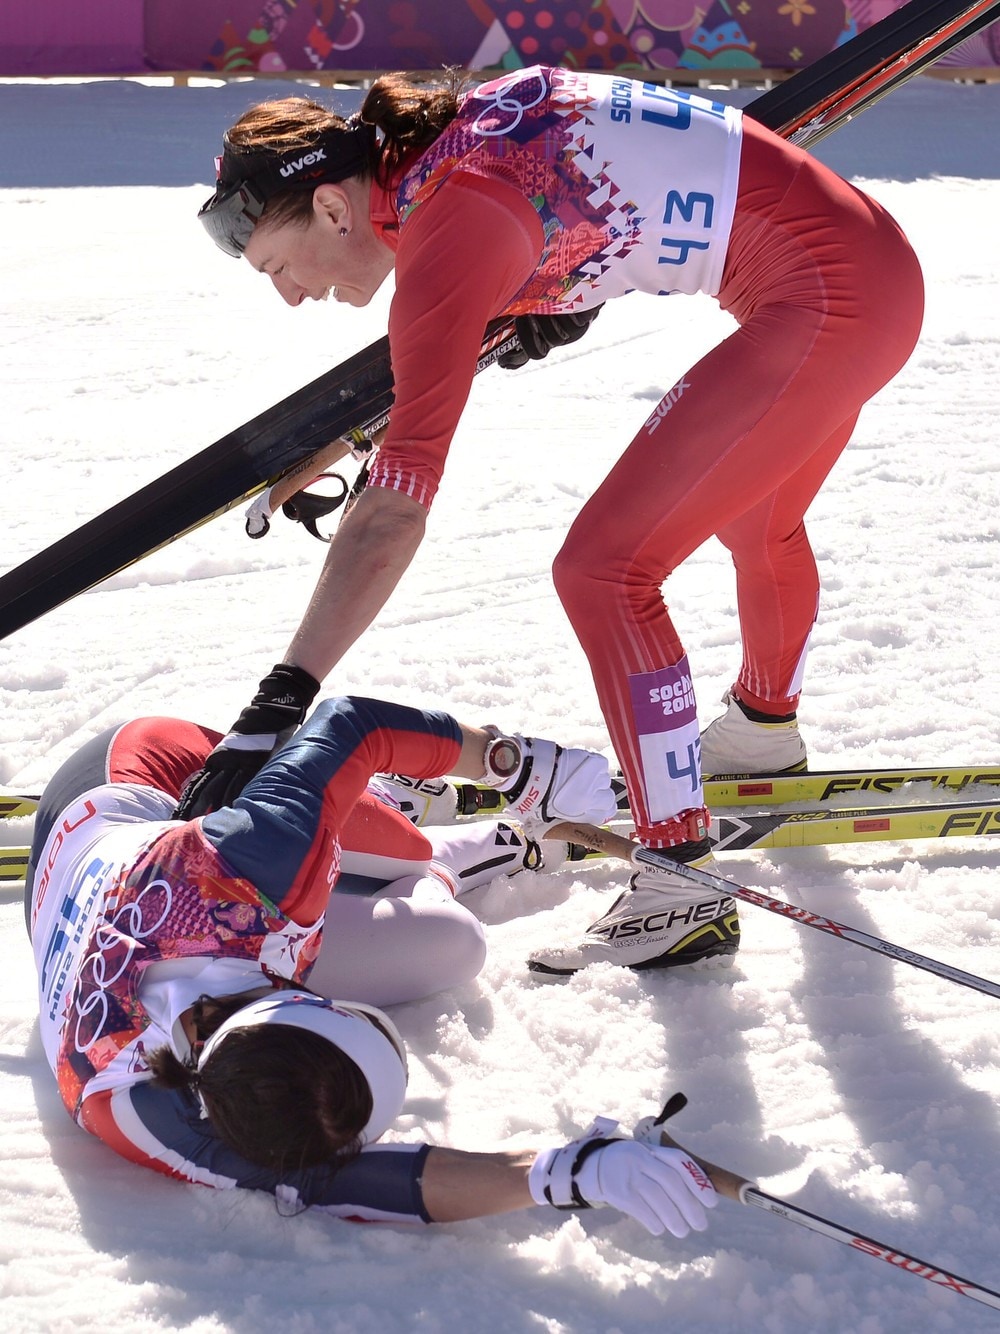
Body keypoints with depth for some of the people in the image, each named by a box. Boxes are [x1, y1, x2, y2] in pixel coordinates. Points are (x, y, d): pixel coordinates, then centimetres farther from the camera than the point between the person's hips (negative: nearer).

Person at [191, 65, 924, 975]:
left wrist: (278, 702, -30)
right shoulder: (458, 126, 3)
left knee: (604, 570, -11)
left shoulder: (446, 224, -21)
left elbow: (394, 512, -28)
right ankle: (764, 732, 60)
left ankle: (684, 894, -5)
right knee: (754, 517, 32)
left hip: (829, 301, -10)